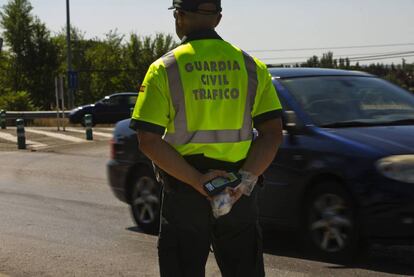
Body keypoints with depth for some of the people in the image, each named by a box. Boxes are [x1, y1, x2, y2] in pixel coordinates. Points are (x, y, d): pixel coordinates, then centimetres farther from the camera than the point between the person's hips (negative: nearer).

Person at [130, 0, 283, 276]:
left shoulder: (164, 69, -4)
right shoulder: (251, 66, 4)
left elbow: (149, 141, -12)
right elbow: (273, 133, -2)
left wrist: (196, 180, -16)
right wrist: (247, 178, -11)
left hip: (184, 193, -2)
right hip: (239, 193, 2)